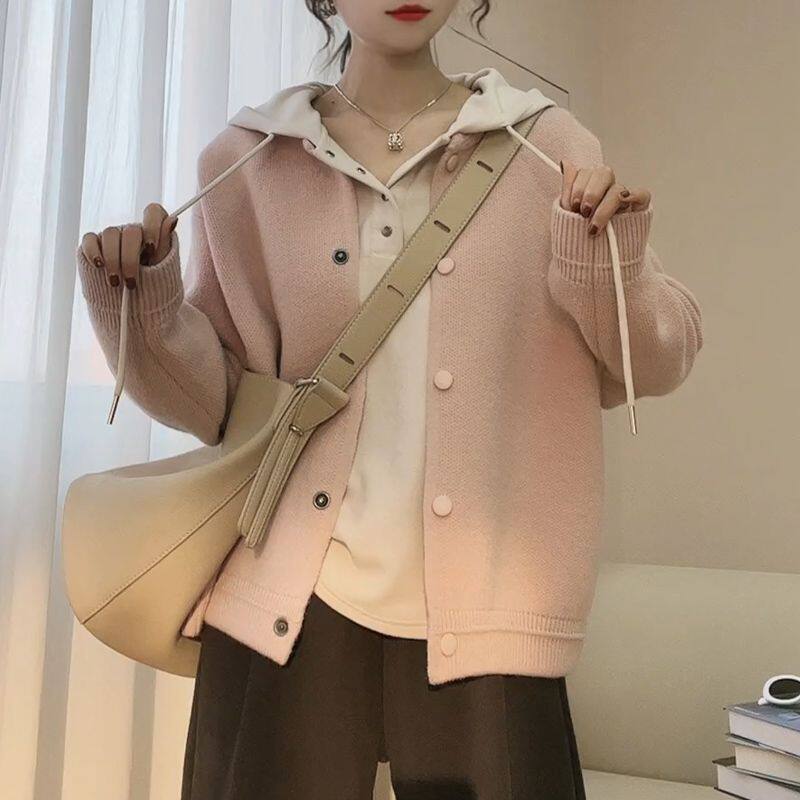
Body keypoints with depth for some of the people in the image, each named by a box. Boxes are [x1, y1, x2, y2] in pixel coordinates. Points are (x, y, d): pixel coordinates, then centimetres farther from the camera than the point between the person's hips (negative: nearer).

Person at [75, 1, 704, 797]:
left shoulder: (545, 143, 4)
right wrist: (145, 301, -10)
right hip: (289, 595, 1)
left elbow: (655, 365, 6)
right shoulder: (248, 159, 4)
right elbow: (217, 396, 7)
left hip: (483, 605, 0)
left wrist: (612, 261, -12)